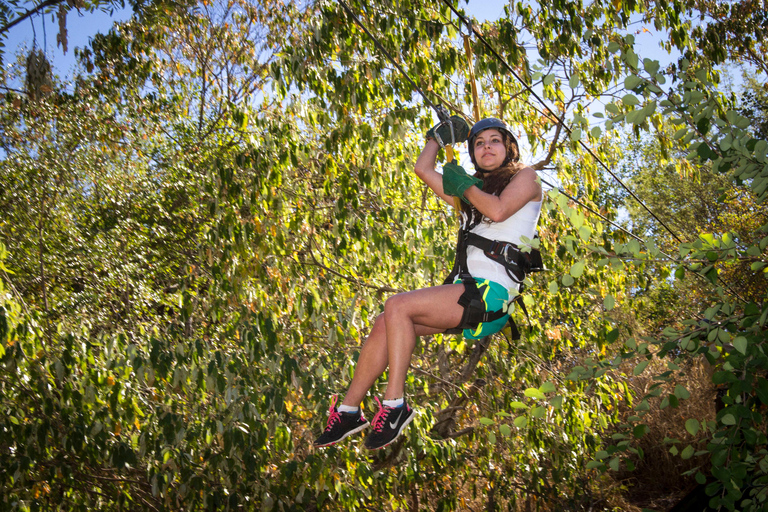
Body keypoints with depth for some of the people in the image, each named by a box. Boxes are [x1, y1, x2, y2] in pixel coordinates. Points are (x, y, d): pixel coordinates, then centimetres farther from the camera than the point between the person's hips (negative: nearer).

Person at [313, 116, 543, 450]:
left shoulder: (525, 177, 8)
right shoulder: (471, 193, 26)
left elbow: (498, 211, -12)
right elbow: (422, 169, 30)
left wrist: (464, 184, 2)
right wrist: (441, 134, 37)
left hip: (493, 293, -7)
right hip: (464, 292, 7)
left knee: (398, 306, -24)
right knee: (383, 324, -10)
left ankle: (395, 404, -20)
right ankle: (348, 411, -4)